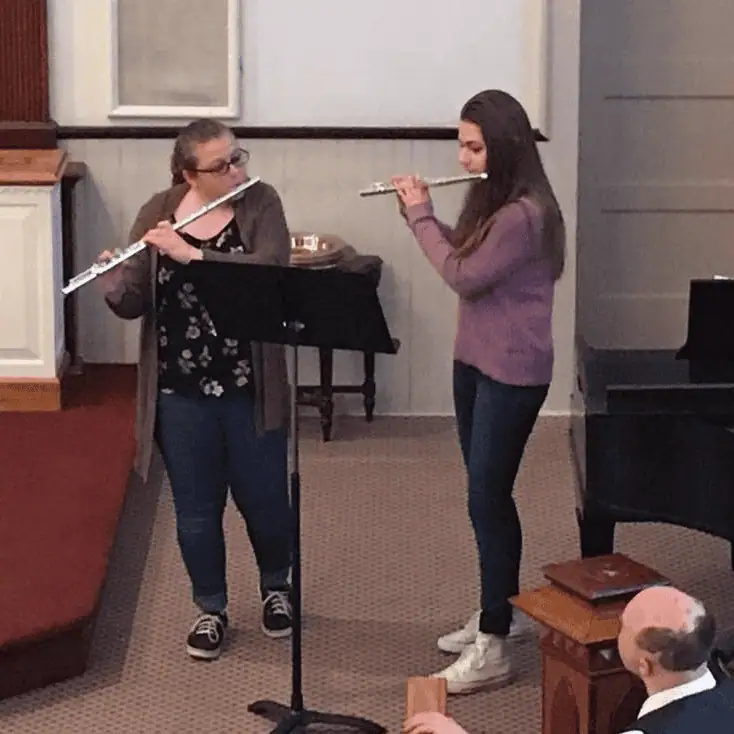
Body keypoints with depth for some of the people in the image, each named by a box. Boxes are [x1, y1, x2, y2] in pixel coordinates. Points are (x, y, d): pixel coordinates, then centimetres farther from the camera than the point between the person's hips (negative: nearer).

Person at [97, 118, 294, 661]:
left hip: (250, 390, -1)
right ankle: (212, 610, 29)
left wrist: (192, 254, -31)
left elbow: (269, 273, -23)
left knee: (263, 499, 12)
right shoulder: (157, 213, -2)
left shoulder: (261, 204, -6)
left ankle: (276, 586, 39)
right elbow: (133, 304, -3)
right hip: (180, 392, 1)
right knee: (196, 509, 10)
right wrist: (114, 283, -26)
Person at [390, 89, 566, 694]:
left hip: (513, 373, -9)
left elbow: (465, 278, -21)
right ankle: (501, 609, 32)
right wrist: (418, 213, 6)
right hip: (474, 361, 10)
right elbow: (462, 255, 17)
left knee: (487, 496, -8)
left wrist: (421, 216, -11)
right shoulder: (491, 199, 7)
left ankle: (493, 649, -4)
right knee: (486, 491, 17)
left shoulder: (524, 214, -22)